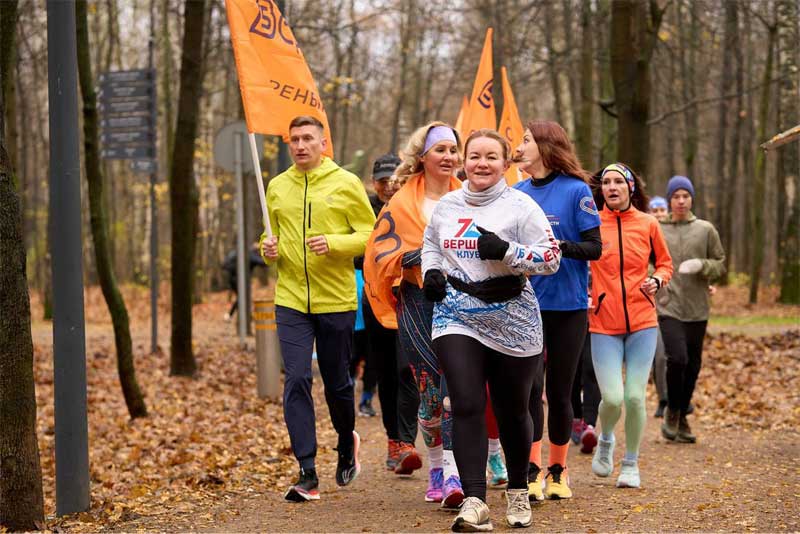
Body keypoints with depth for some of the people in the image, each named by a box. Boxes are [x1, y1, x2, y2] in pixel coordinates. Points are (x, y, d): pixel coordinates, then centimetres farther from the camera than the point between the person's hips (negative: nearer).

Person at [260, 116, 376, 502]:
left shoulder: (346, 184, -2)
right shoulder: (277, 187, 8)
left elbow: (371, 233, -2)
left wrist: (334, 243, -18)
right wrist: (268, 246, -1)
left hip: (336, 300, -2)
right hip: (291, 300, 2)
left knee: (337, 383, 10)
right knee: (296, 381, -8)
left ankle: (347, 443, 39)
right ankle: (307, 473, -6)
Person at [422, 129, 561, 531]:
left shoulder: (520, 206, -5)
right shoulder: (446, 205, 8)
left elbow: (551, 258, -9)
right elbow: (431, 245, 26)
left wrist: (506, 250, -21)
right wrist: (431, 272, 6)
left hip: (512, 322, -2)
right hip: (456, 316, 2)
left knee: (512, 411, 11)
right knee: (466, 405, -13)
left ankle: (518, 491, 33)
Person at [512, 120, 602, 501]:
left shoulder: (576, 191, -5)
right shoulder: (517, 193, 7)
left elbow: (595, 247, -7)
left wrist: (563, 247, -24)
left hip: (569, 304, -2)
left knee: (560, 391, 6)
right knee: (530, 386, -9)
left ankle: (558, 470, 19)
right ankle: (533, 470, -7)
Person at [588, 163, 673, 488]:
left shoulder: (647, 224, 3)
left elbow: (665, 263, 17)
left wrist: (657, 280, -4)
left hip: (642, 320, 1)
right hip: (604, 323, -1)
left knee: (635, 396, -3)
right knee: (612, 398, -11)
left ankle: (631, 464, 19)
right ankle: (605, 441, 24)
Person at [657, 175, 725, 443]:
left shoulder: (706, 230, 6)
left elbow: (721, 264, 8)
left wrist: (701, 265, -11)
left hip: (697, 309, 2)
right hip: (668, 307, -2)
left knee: (692, 365, 7)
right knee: (677, 358, -18)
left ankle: (682, 418, 24)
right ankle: (672, 411, 5)